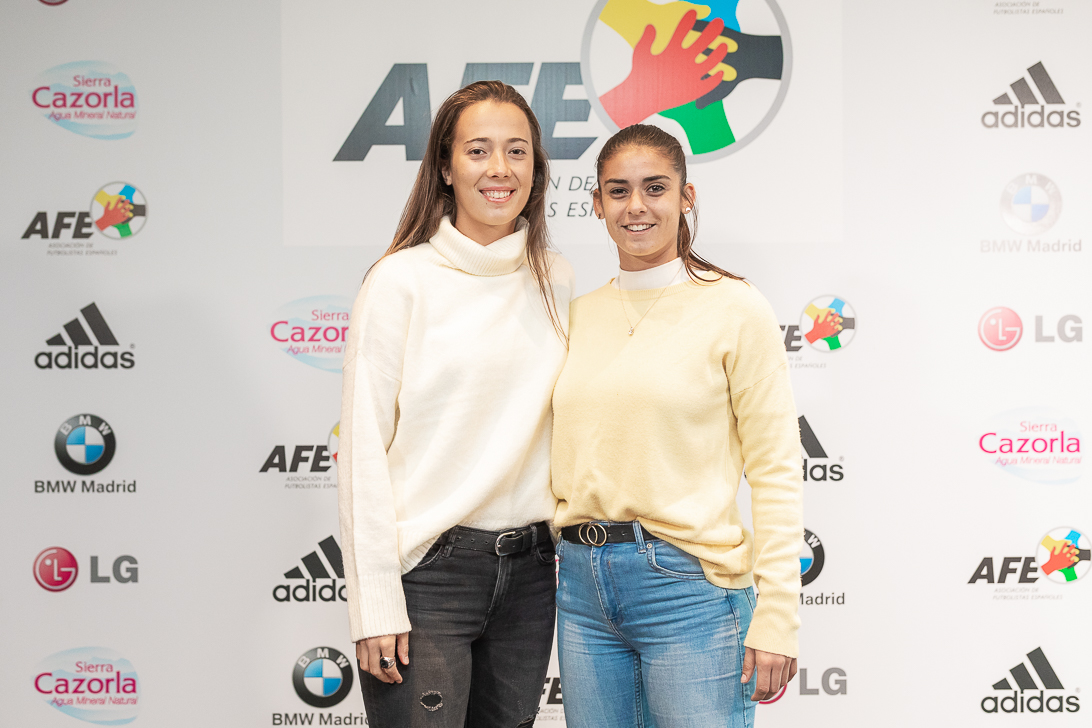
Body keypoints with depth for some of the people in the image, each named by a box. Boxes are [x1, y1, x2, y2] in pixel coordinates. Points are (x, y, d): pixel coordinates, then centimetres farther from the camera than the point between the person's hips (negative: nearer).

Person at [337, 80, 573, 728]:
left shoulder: (555, 279, 8)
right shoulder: (403, 280, -7)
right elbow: (363, 453, -8)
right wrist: (376, 604, -13)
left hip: (529, 570, 5)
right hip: (428, 571, -5)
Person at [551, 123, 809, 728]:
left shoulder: (734, 308, -5)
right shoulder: (579, 315, 10)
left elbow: (776, 473, -7)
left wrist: (775, 618, -12)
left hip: (689, 585, -5)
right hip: (581, 582, 5)